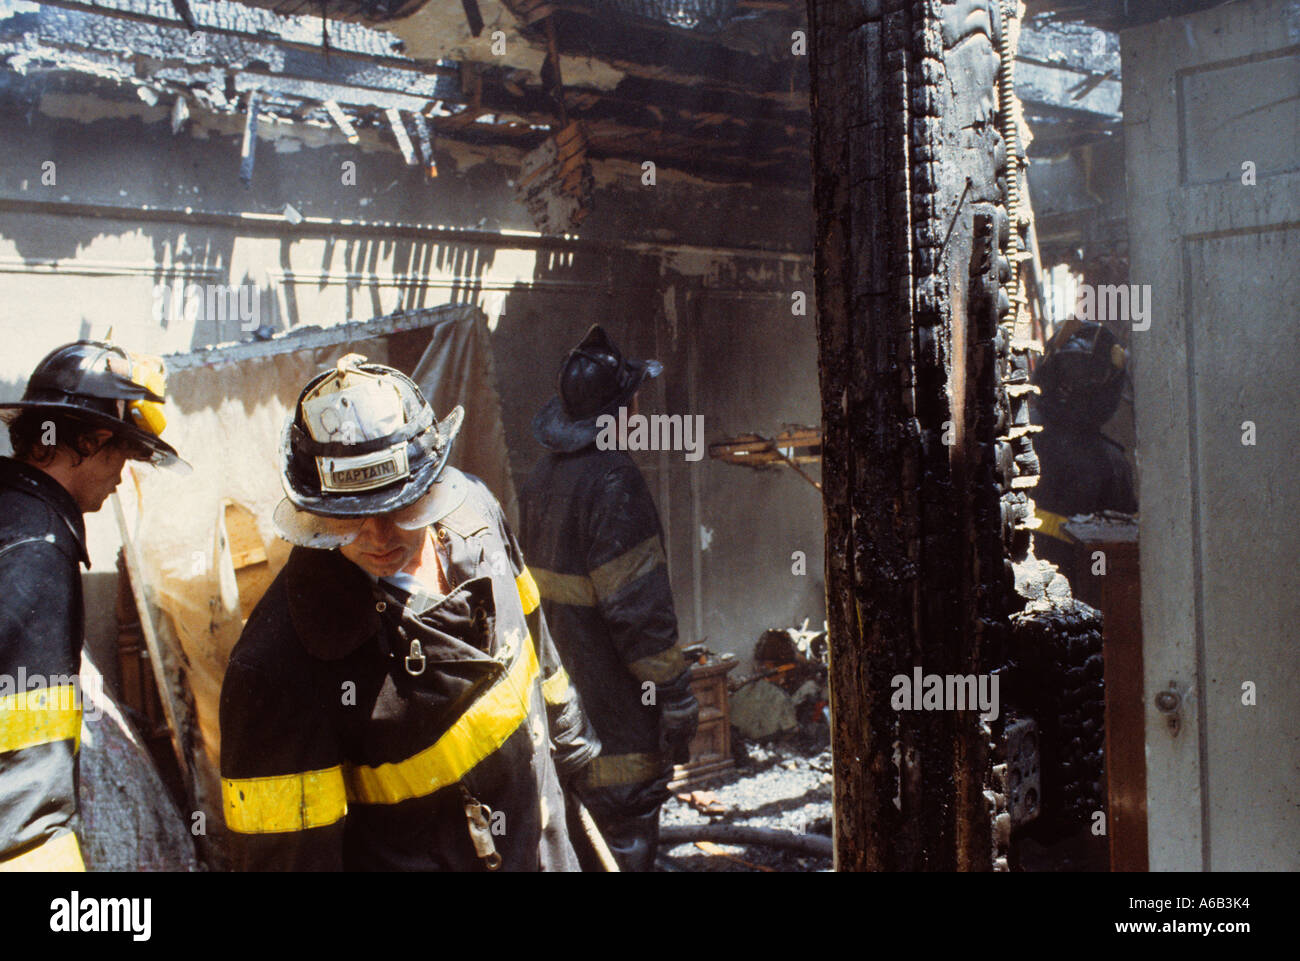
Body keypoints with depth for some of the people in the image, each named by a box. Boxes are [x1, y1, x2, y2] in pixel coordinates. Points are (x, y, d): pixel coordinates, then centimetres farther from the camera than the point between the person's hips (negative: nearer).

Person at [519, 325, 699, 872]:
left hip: (559, 711, 9)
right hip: (614, 719, -9)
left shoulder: (541, 478, 7)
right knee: (625, 845, 2)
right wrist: (676, 696, -16)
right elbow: (637, 604, -23)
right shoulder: (612, 480, -21)